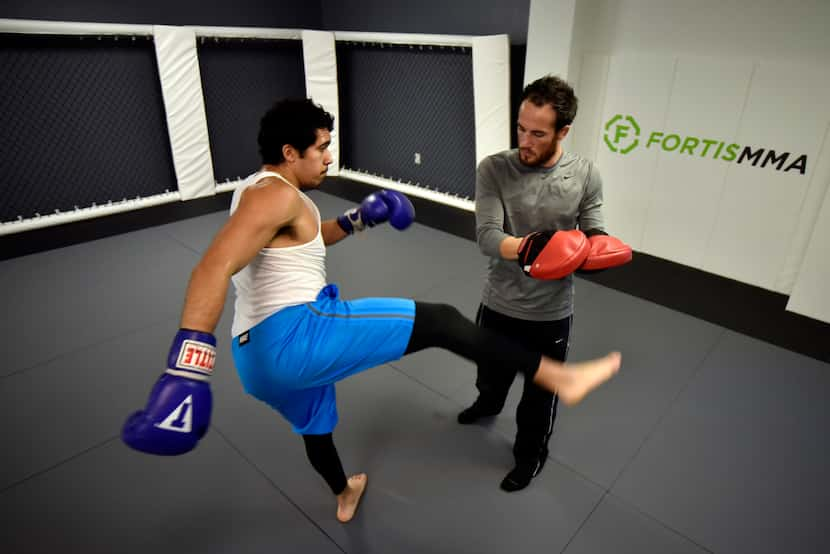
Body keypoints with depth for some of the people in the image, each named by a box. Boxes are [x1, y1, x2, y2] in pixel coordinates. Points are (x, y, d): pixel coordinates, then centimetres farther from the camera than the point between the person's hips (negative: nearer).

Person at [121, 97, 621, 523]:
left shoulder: (259, 191, 21)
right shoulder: (275, 194, -11)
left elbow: (303, 241, 34)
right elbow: (214, 269, -25)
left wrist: (359, 219, 22)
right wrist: (190, 367, -34)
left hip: (258, 353, 11)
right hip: (296, 334, -10)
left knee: (315, 423, 36)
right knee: (441, 320, -10)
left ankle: (345, 496, 63)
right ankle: (558, 378, -8)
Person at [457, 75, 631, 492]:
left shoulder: (585, 176, -11)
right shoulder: (494, 170, -15)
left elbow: (595, 237, -5)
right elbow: (487, 236, -23)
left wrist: (601, 249, -29)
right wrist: (525, 247, -44)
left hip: (551, 314, -1)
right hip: (498, 305, 1)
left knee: (540, 394, 18)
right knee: (490, 374, 29)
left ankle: (530, 455, 47)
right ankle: (488, 405, 64)